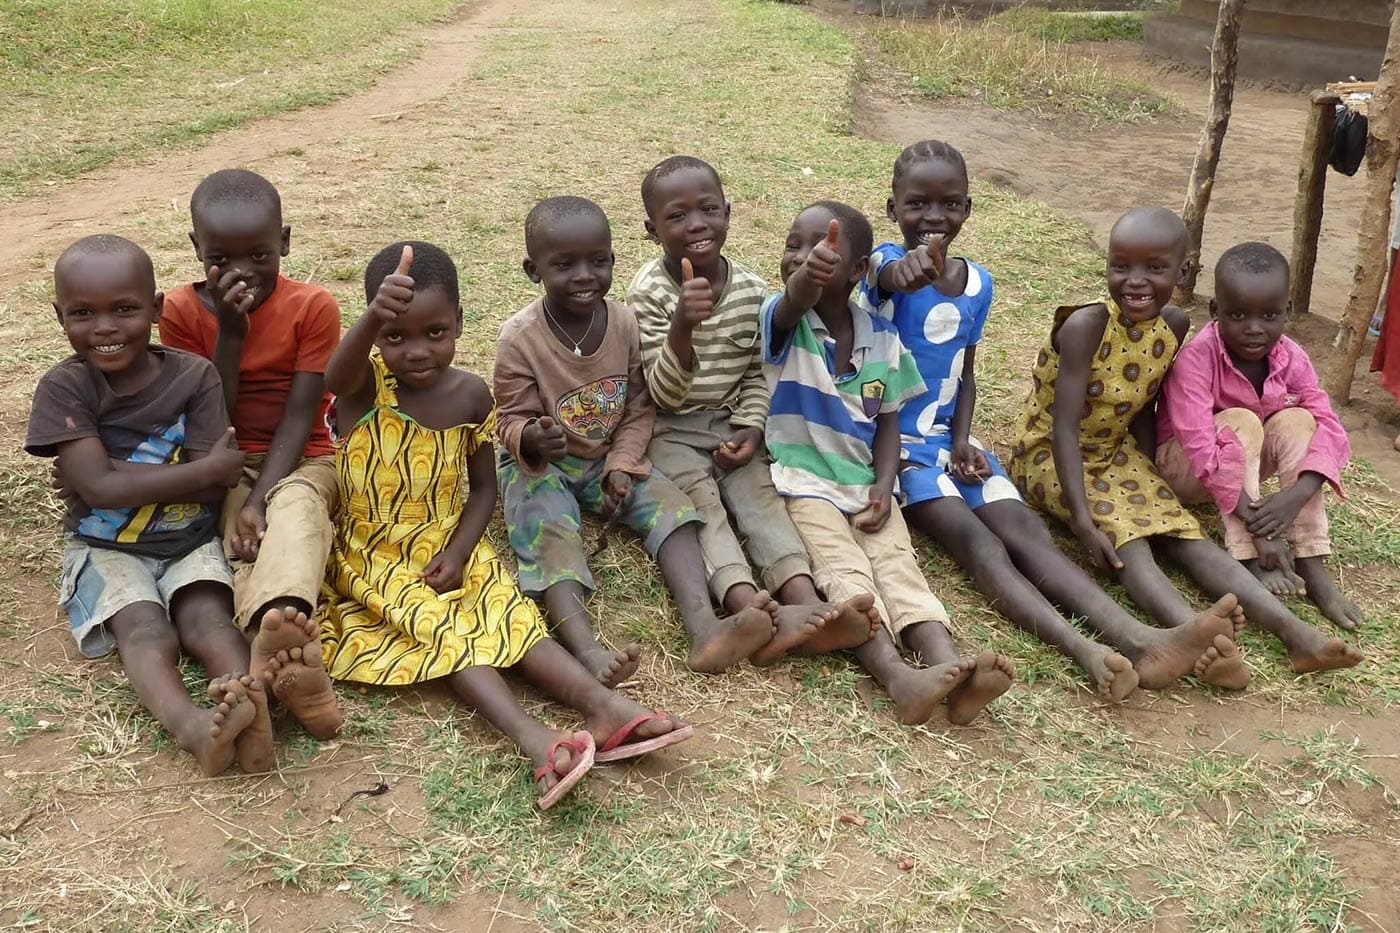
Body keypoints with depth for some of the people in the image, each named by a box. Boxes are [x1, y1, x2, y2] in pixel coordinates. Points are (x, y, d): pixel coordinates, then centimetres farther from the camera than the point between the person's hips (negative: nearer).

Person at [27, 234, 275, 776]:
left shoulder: (194, 376, -5)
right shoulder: (64, 388, -8)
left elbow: (213, 489, -11)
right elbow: (98, 487, -18)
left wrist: (119, 471, -16)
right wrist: (208, 468, -15)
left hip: (189, 541, 2)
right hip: (105, 547, -1)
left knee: (208, 618, -26)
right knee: (145, 632, -28)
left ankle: (250, 707, -53)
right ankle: (192, 726, -55)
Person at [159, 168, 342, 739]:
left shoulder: (313, 307, -6)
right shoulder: (182, 311, -1)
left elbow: (299, 417, -13)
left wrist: (260, 498, -26)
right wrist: (230, 333, -17)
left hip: (302, 461, -2)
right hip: (228, 469, 2)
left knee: (296, 506, -37)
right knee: (241, 537, -32)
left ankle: (274, 651, -66)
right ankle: (289, 660, -60)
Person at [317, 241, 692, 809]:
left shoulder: (470, 394, -4)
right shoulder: (365, 384, -14)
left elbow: (483, 487, 5)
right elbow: (335, 374, -41)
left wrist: (458, 552, -13)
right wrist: (374, 318, -63)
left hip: (448, 549, 4)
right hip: (375, 558, -3)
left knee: (508, 613, -18)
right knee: (439, 627, -26)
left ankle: (602, 706, -33)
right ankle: (534, 739, -43)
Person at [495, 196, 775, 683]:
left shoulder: (625, 323, -7)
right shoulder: (520, 337, -16)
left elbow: (639, 407, 0)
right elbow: (512, 420, -11)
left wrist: (622, 464, -14)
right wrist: (531, 439, -36)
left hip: (611, 459, 4)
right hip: (538, 463, -3)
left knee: (672, 504, -20)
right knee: (549, 530, -32)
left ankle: (704, 627, -39)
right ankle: (588, 652, -54)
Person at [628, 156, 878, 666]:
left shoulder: (751, 288, -1)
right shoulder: (649, 292, -12)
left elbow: (756, 373, 10)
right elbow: (664, 394, -17)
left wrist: (751, 429, -8)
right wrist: (683, 327, -35)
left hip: (730, 424, 3)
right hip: (670, 429, -3)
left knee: (758, 492, -22)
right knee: (703, 503, -26)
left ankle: (806, 603, -42)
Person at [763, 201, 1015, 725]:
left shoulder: (883, 338, 7)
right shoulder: (783, 322, -4)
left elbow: (887, 422, 10)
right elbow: (795, 304, -31)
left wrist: (884, 484, -9)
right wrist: (806, 278, -57)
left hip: (866, 484, 3)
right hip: (803, 481, -3)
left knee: (897, 563, -19)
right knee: (843, 569, -25)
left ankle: (951, 668, -39)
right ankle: (900, 678, -45)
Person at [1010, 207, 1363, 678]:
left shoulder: (1173, 326, -5)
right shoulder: (1086, 326, -25)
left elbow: (1144, 406, 8)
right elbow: (1065, 428, -27)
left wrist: (1151, 476, -1)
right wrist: (1083, 520, -33)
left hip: (1117, 452, 6)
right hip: (1051, 455, -5)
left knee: (1186, 533, -11)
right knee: (1125, 538, -28)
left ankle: (1294, 632, -23)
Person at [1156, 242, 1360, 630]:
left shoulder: (1290, 358, -12)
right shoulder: (1197, 357, -28)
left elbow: (1329, 427, -20)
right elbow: (1200, 444, -36)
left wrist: (1296, 495, -39)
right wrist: (1256, 524, -40)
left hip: (1245, 466, 5)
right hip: (1186, 466, -5)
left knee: (1297, 421, -21)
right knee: (1240, 422, -30)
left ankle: (1310, 564, -23)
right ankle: (1249, 560, -32)